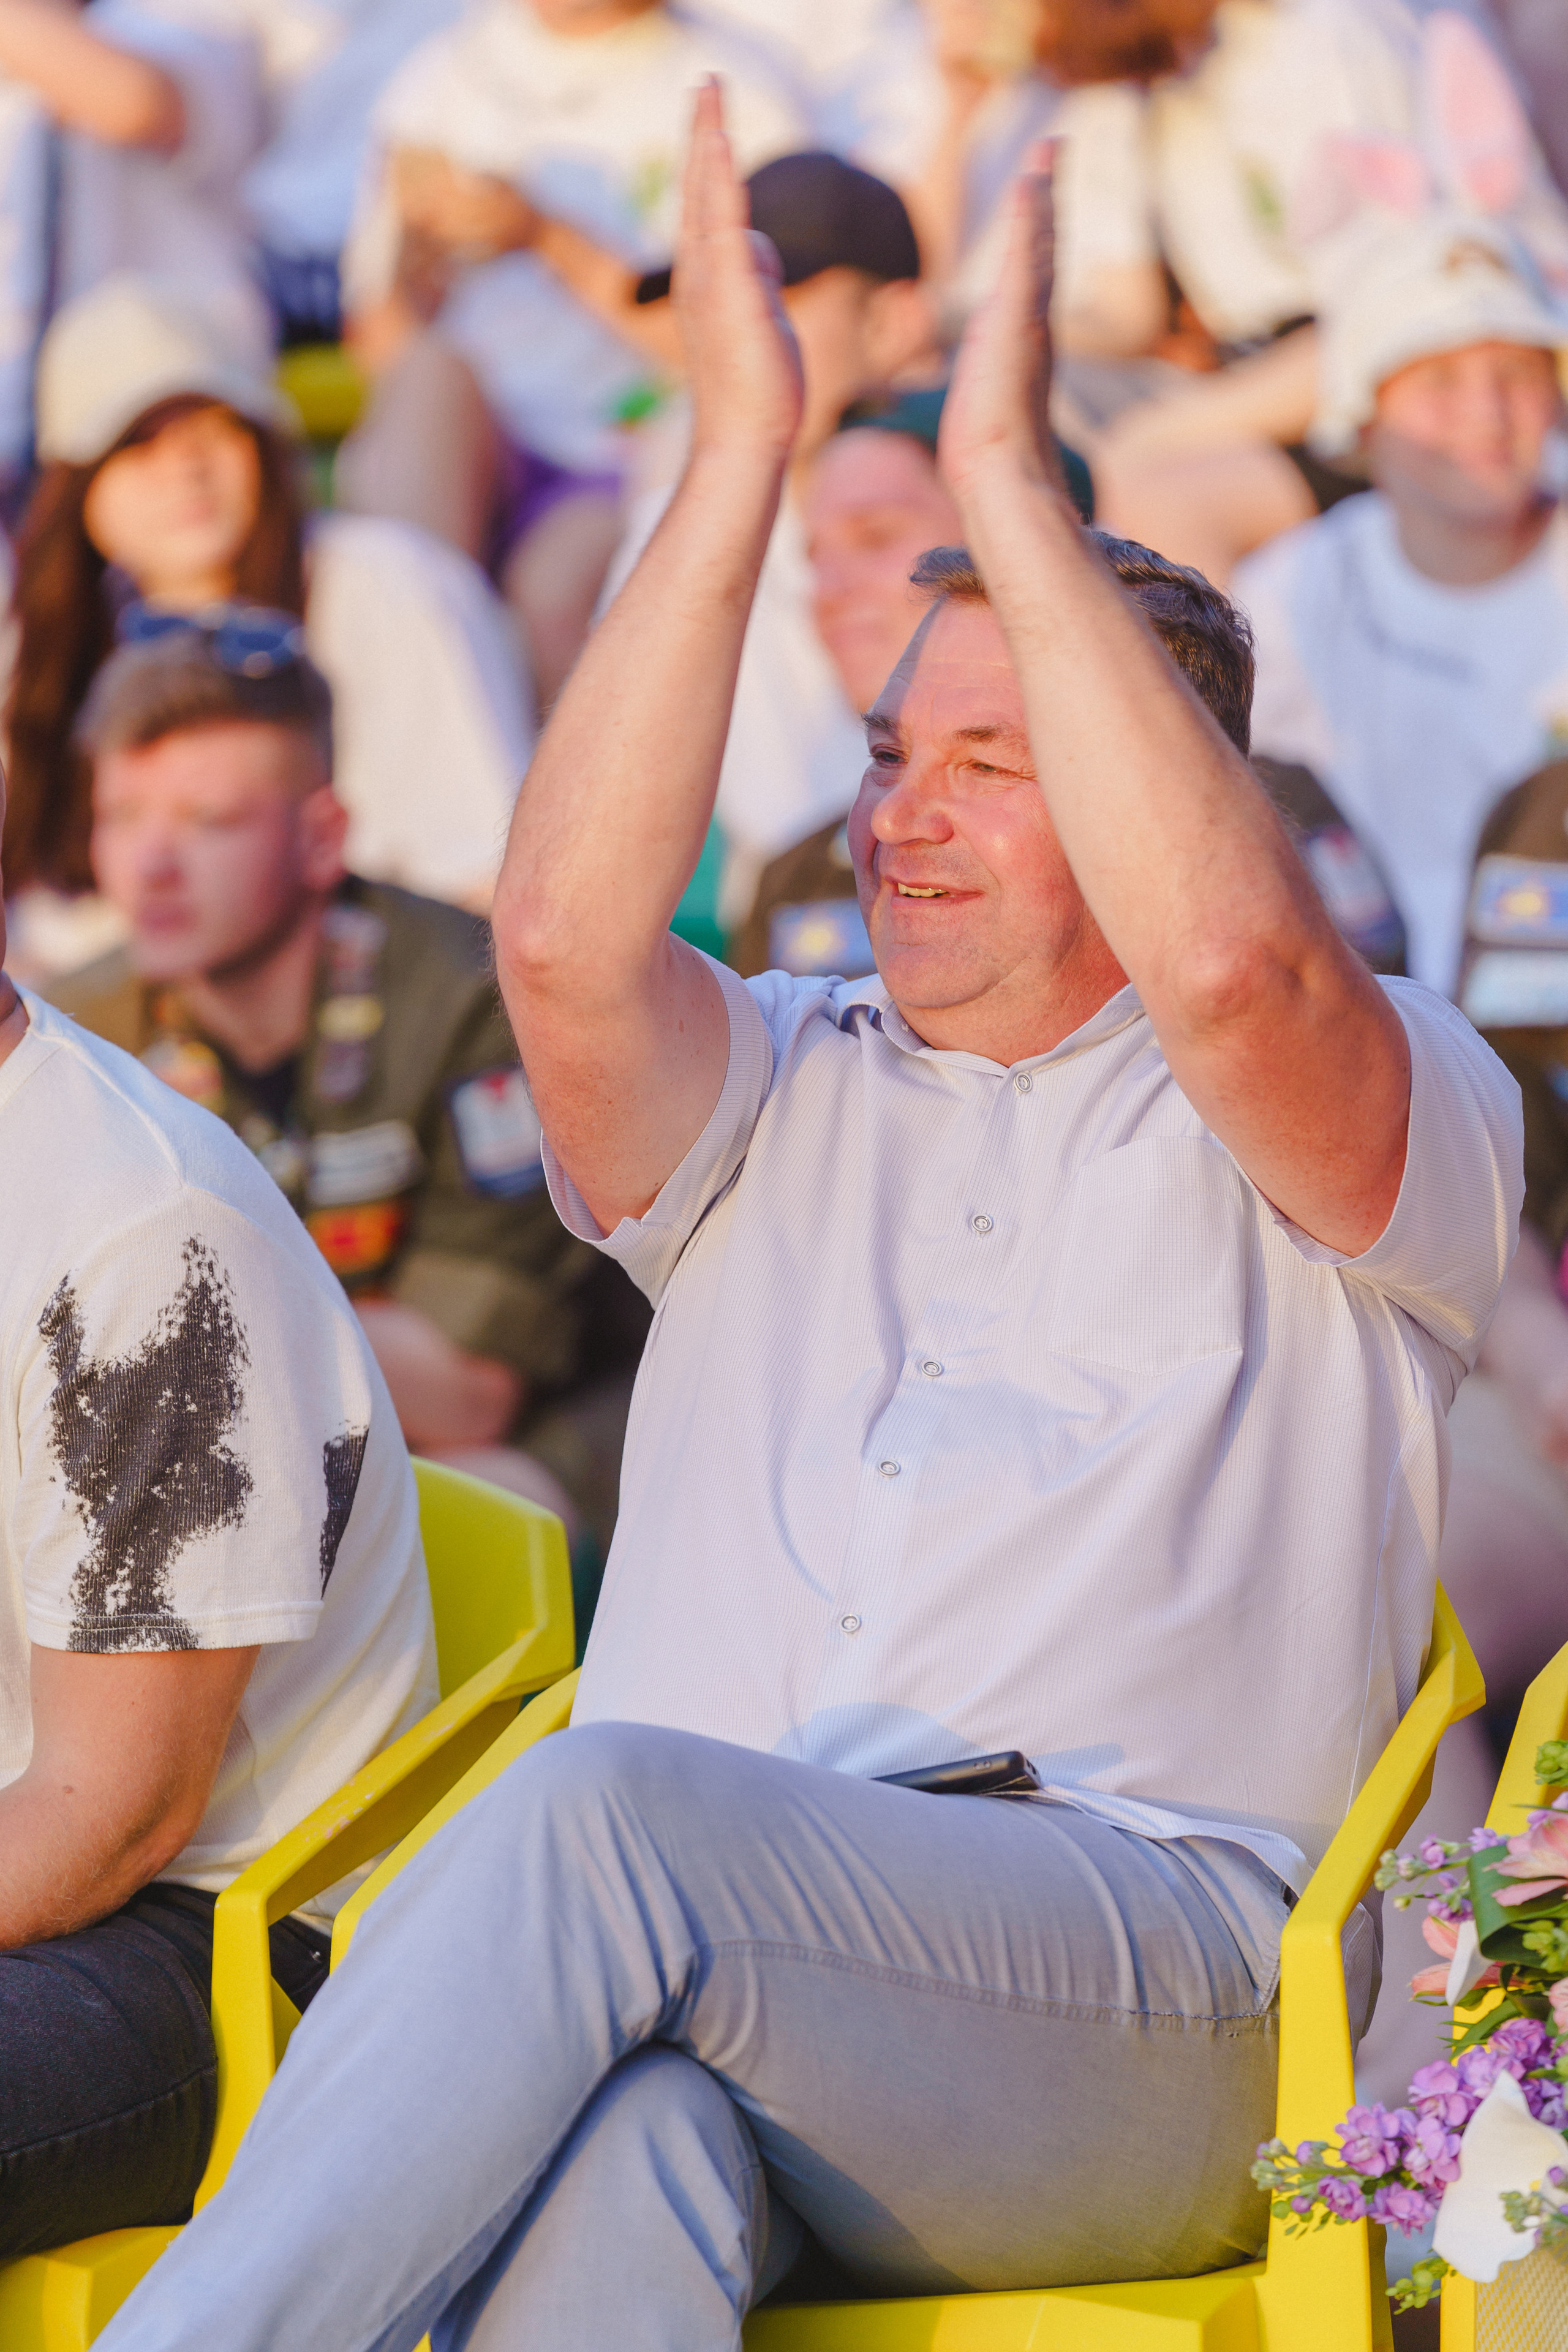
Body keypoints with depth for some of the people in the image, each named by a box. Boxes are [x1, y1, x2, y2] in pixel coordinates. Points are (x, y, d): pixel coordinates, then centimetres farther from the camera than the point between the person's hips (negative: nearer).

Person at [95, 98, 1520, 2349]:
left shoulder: (1396, 1112, 12)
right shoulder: (776, 1102, 25)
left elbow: (1234, 961, -13)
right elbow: (563, 942, 1)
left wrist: (1009, 476, -8)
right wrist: (739, 454, -2)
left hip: (1148, 1987, -3)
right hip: (672, 1924, 3)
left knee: (608, 1812, -35)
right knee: (597, 2154, -37)